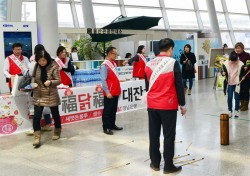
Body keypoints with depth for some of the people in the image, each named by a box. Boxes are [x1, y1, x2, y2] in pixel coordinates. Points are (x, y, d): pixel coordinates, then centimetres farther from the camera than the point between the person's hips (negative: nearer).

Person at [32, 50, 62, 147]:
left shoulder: (54, 66, -15)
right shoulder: (36, 66, -2)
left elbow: (58, 80, -14)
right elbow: (33, 76, 13)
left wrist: (50, 82, -33)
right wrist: (33, 83, -7)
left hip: (51, 95, -3)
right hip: (38, 95, 3)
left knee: (55, 114, 13)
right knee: (36, 116, -4)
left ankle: (57, 132, 36)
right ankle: (37, 137, 2)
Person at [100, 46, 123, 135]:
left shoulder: (114, 63, 11)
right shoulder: (104, 65, -16)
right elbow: (103, 80, -18)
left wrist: (118, 89, 15)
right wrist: (107, 92, -20)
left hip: (116, 92, 8)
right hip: (109, 93, -8)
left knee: (114, 110, 16)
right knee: (107, 110, 1)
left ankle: (112, 125, 28)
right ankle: (106, 127, 10)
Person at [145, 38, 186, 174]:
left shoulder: (149, 64, 5)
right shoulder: (173, 63, -10)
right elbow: (179, 86, -8)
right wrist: (182, 104, 0)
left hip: (152, 105, 5)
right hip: (168, 105, -5)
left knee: (154, 135, 12)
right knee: (169, 136, 3)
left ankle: (155, 163, 22)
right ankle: (168, 166, 9)